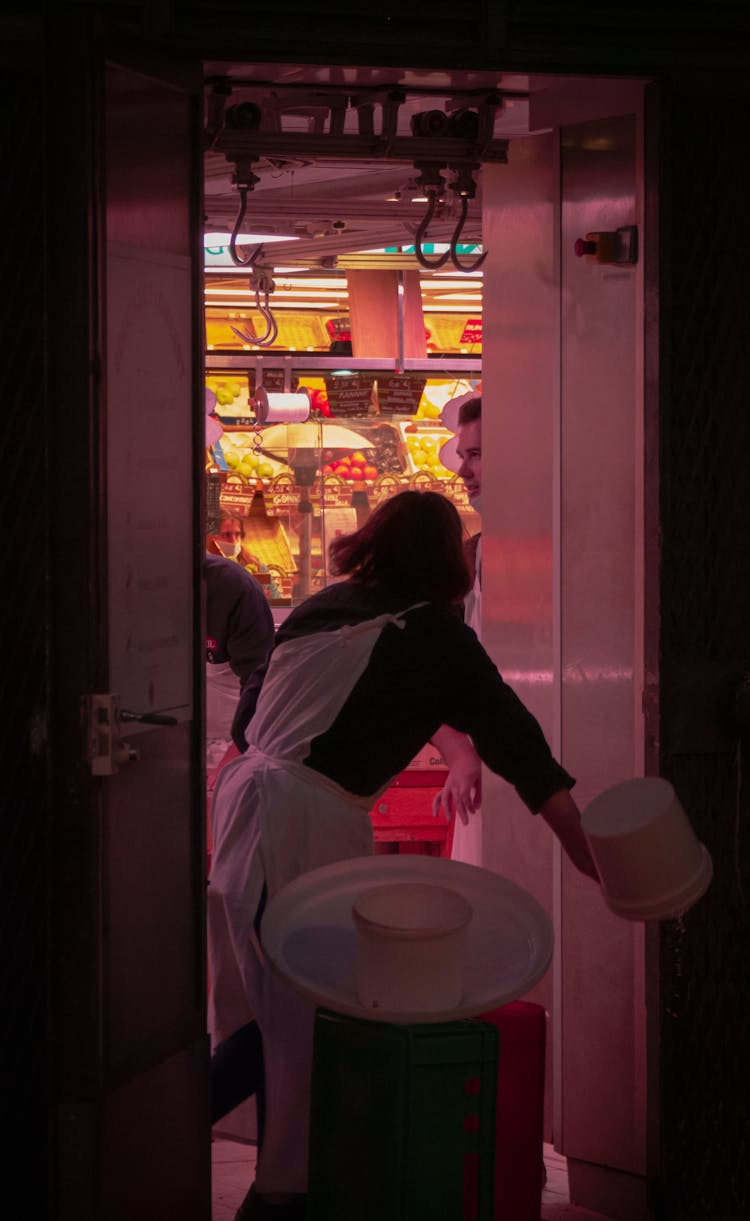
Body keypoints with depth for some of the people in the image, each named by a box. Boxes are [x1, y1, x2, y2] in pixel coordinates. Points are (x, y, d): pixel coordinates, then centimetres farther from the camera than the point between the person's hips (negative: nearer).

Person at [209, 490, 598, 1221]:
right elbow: (516, 743, -1)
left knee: (244, 1006, 18)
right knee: (311, 1020, 2)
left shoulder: (320, 609, 14)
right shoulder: (435, 636, -2)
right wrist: (588, 853, 2)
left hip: (240, 795, 6)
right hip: (312, 825, -6)